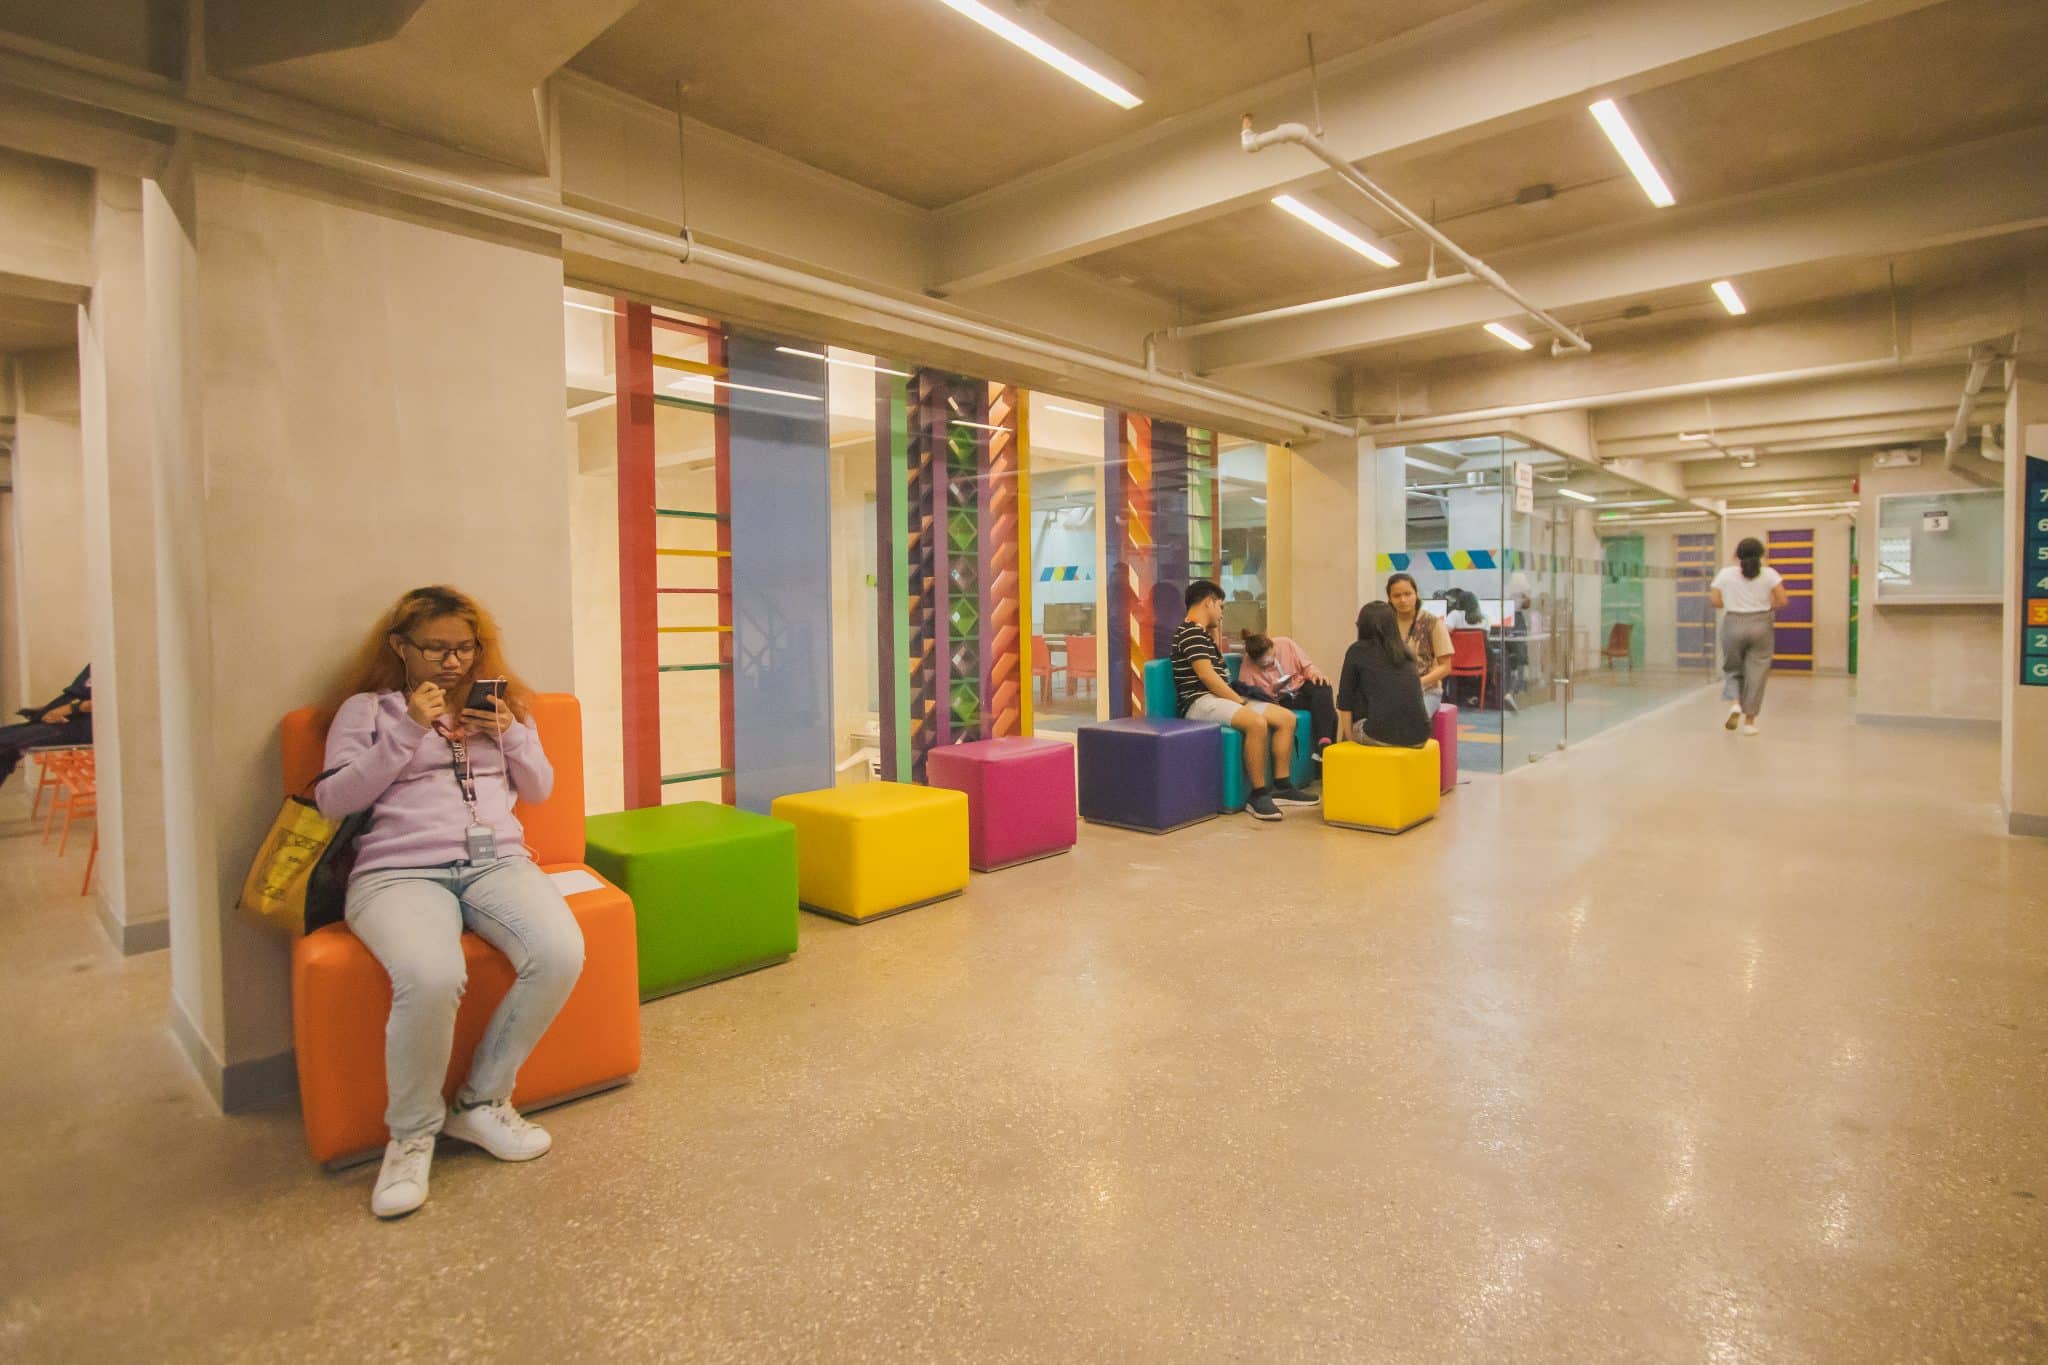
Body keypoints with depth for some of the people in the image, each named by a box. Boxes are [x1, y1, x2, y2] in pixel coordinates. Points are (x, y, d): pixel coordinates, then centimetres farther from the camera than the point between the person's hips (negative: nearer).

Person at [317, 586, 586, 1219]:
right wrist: (408, 730, -6)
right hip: (399, 872, -3)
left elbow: (539, 790, 19)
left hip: (497, 860, 3)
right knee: (431, 978, -36)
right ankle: (412, 1131, -6)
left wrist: (510, 735, 1)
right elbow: (332, 800, 2)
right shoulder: (367, 708, 14)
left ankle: (482, 1101, -4)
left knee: (561, 954, -29)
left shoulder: (499, 704, 23)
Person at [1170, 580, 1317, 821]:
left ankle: (1280, 787, 1)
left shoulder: (1201, 632, 20)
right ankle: (1258, 794, -26)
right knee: (1257, 722, -35)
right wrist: (1240, 701, -14)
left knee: (1287, 717, 1)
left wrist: (1214, 633, 23)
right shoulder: (1190, 632, -11)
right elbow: (1206, 675, -19)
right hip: (1200, 702, -10)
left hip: (1219, 699, 11)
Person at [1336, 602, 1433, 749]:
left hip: (1382, 735, -4)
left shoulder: (1357, 650, 8)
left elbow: (1345, 700, 8)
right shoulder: (1405, 651, 20)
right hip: (1419, 735, 4)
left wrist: (1351, 737, 21)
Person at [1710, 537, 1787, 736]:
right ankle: (1749, 721, 7)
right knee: (1756, 672, 6)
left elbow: (1715, 601, -2)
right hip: (1761, 624, 0)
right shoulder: (1769, 574, -1)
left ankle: (1735, 703, -11)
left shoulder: (1726, 573, 0)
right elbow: (1782, 601, -7)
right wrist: (1769, 606, 13)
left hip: (1733, 624, 0)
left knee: (1732, 669, 16)